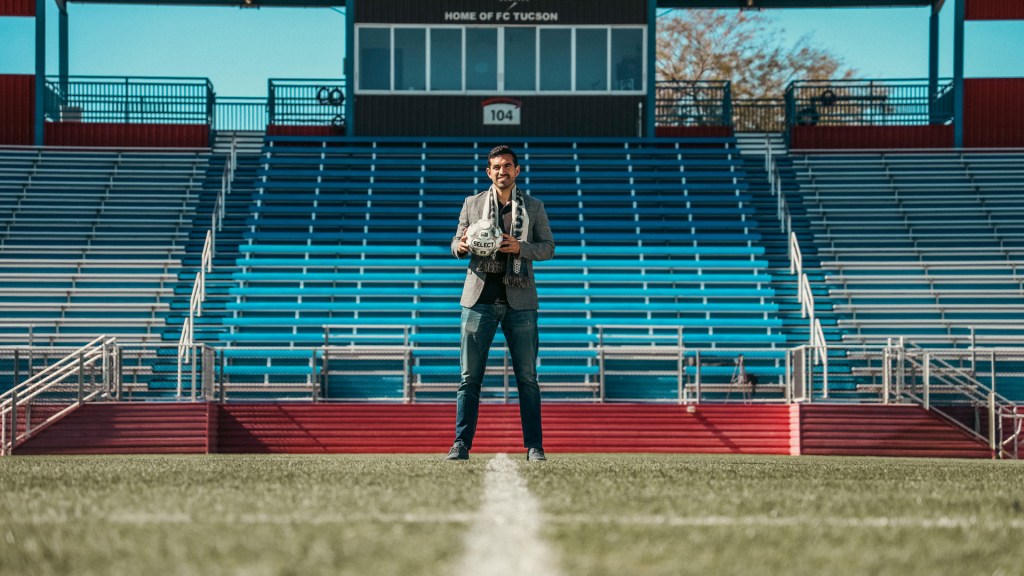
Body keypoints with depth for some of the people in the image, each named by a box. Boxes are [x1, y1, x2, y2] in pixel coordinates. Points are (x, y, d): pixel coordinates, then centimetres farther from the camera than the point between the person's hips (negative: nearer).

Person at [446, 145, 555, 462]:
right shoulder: (472, 204, 11)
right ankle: (461, 444, -1)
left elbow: (548, 247, 7)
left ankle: (534, 446, 4)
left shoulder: (533, 207, 10)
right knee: (470, 376, -2)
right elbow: (456, 245, 13)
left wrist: (520, 248, -12)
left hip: (519, 301, 0)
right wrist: (462, 246, -12)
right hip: (480, 298, 0)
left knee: (527, 377, 1)